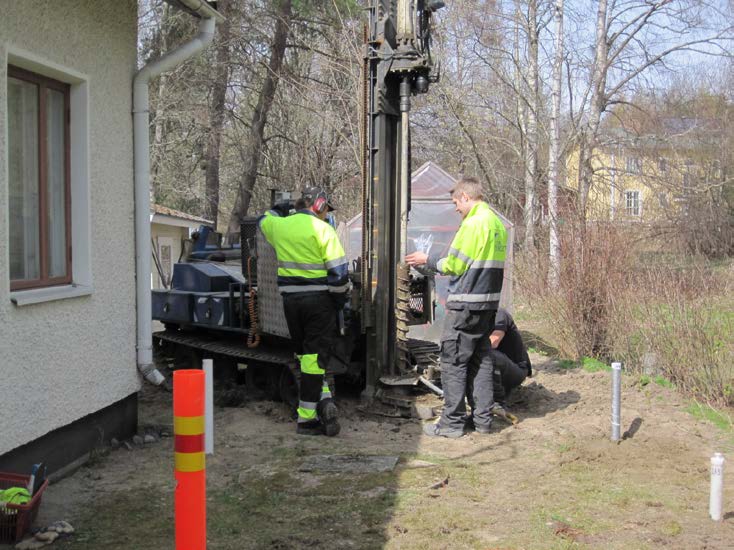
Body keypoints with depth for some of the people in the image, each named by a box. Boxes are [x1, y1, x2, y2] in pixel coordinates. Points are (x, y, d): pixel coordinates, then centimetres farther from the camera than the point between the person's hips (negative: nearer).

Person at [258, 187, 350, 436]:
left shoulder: (279, 226, 8)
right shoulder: (322, 229, -8)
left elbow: (264, 219, 33)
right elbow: (338, 269, -11)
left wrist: (282, 212, 46)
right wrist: (341, 297, 1)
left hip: (290, 299, 5)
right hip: (319, 300, -5)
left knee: (305, 355, 16)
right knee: (315, 356, 0)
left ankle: (323, 400, 2)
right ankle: (306, 419, 2)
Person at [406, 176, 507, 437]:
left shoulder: (473, 223, -15)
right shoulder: (497, 223, 13)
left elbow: (455, 266, -13)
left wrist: (428, 260, 2)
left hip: (466, 303, -9)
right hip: (489, 302, 9)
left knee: (453, 360, -1)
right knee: (481, 360, 14)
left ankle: (453, 422, 2)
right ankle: (483, 419, 19)